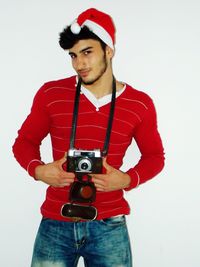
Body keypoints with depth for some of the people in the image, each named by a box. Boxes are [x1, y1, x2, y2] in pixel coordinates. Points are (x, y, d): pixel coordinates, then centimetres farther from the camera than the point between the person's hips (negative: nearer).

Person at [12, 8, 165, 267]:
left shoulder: (139, 104, -2)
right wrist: (37, 170, -13)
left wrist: (128, 179, -10)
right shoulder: (51, 94, -2)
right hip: (55, 224, 0)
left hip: (109, 227, 0)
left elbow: (154, 155, 10)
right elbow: (25, 141, 8)